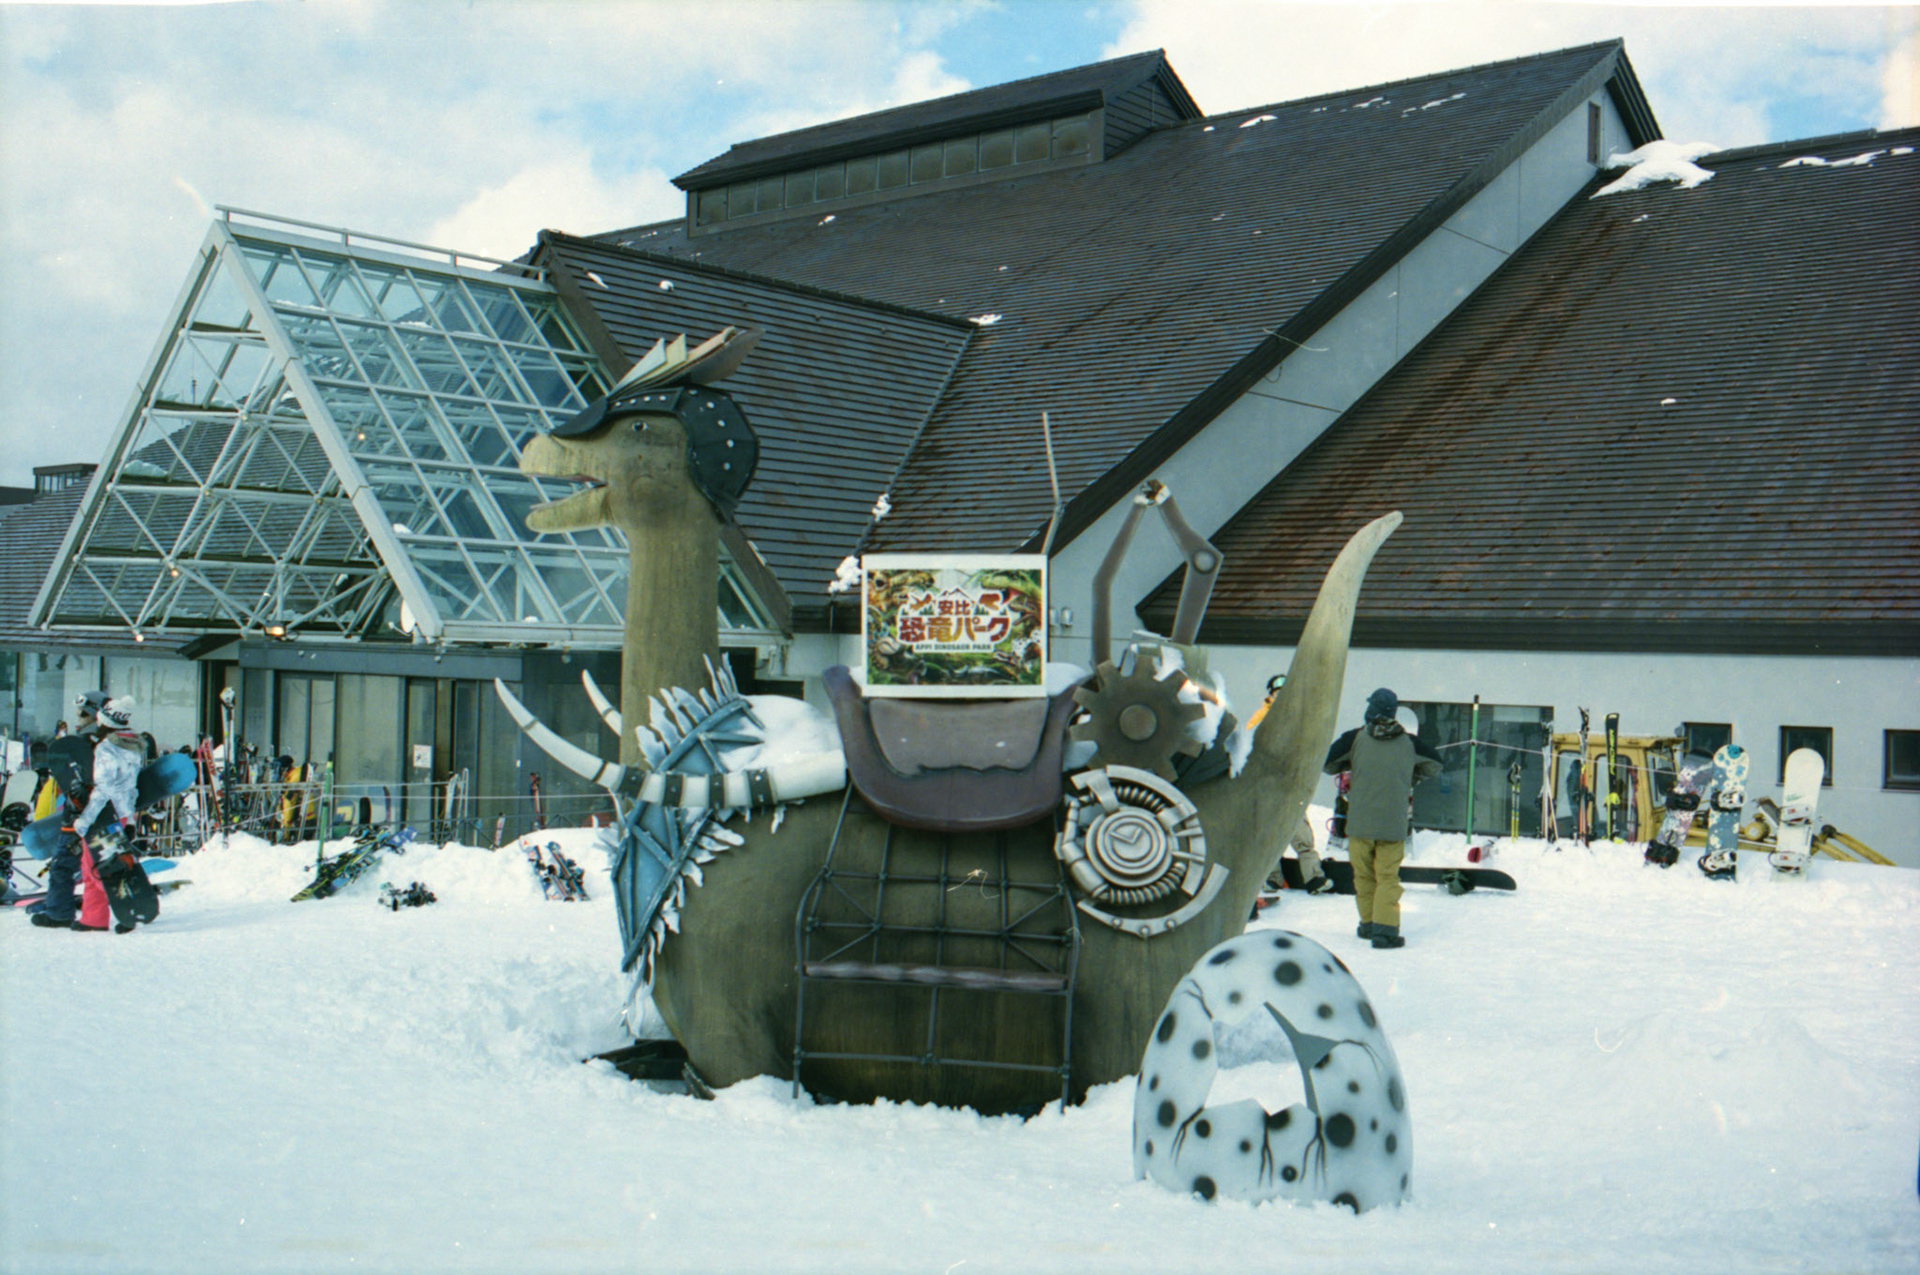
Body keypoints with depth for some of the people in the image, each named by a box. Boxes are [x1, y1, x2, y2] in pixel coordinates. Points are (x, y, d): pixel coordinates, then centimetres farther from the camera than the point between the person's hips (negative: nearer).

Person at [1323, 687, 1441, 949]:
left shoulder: (1355, 738, -4)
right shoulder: (1409, 743, 3)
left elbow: (1327, 763, -1)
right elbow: (1434, 764, 18)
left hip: (1360, 822, 0)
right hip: (1394, 825, 0)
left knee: (1363, 875, 13)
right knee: (1388, 877, 3)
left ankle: (1368, 924, 20)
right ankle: (1385, 929, -7)